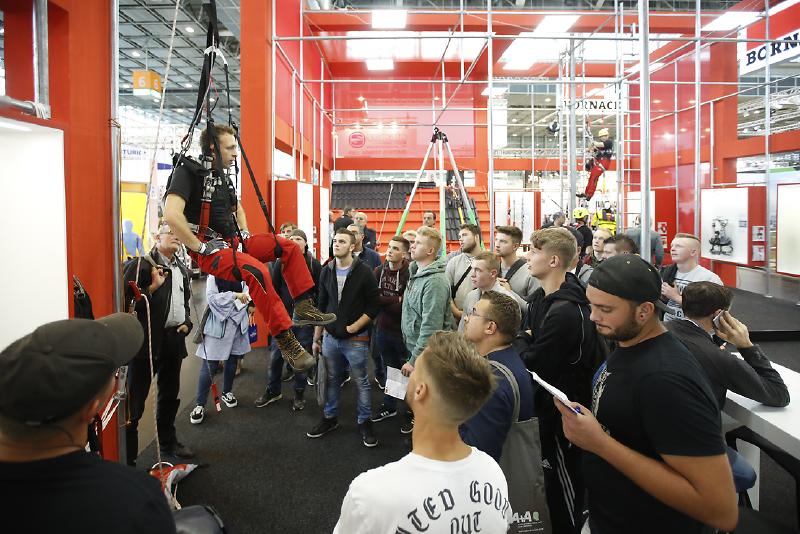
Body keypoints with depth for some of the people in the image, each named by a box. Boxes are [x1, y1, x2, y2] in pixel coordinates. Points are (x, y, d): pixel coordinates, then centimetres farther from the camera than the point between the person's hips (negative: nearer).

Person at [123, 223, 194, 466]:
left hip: (174, 339, 7)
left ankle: (168, 442, 36)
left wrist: (187, 323, 9)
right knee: (135, 399, -1)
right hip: (147, 339, -7)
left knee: (170, 396, 20)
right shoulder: (141, 265, -8)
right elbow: (125, 299, -13)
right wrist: (152, 287, -20)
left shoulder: (182, 270, 14)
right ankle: (126, 454, 8)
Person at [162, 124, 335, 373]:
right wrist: (199, 247, -22)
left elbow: (237, 209, 33)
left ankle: (304, 308, 2)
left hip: (231, 242, 9)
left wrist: (245, 234, 16)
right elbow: (171, 214, -27)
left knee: (289, 246, 5)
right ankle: (286, 341, -29)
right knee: (256, 270, -34)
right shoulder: (189, 171, -12)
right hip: (209, 249, -9)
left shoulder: (223, 176, 14)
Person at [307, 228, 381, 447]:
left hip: (355, 339, -4)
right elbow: (321, 306, 10)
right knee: (332, 380, 16)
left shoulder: (364, 272, -10)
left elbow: (374, 305, -9)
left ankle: (364, 422, 21)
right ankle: (330, 418, 32)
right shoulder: (326, 271, 4)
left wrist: (354, 327, -13)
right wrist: (316, 338, 10)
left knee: (361, 382, 6)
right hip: (330, 337, 4)